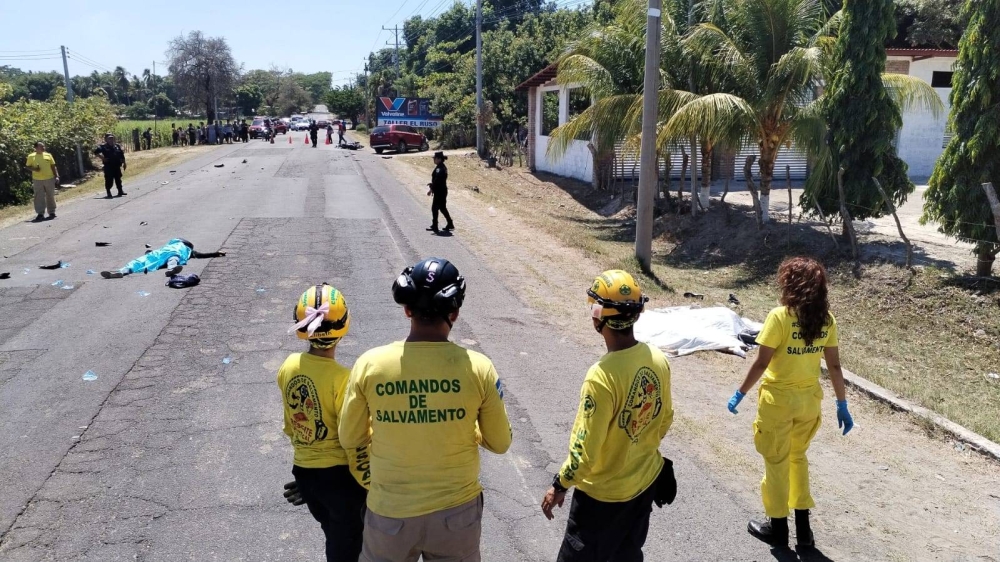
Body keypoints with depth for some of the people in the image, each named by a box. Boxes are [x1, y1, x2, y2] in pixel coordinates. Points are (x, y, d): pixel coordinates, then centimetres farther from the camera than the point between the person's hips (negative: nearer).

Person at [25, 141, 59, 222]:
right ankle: (40, 214, 0)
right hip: (37, 180, -1)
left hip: (50, 179, 1)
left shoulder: (48, 155, 7)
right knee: (39, 197, -2)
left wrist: (57, 176, 2)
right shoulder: (31, 156, 2)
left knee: (50, 196, 8)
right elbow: (27, 166, 7)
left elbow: (53, 167, 9)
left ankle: (52, 212, 18)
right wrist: (34, 169, -14)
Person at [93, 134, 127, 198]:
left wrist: (124, 163, 12)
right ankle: (108, 193, 1)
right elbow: (96, 151, -12)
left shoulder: (117, 146, 11)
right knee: (109, 180, -6)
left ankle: (120, 191, 19)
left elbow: (122, 155, 15)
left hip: (117, 166, 5)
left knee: (118, 179, 11)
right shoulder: (103, 146, -3)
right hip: (108, 166, -5)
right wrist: (102, 157, -16)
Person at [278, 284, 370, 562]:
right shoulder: (342, 378, -24)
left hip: (303, 473, 6)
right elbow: (355, 443, -19)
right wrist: (371, 485, -8)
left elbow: (290, 426, 9)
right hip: (339, 476, -6)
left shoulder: (289, 367, -4)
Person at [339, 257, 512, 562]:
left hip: (390, 513, 1)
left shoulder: (369, 364, -15)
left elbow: (349, 439, -2)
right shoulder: (477, 368, -16)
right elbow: (500, 443, -4)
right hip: (457, 511, 0)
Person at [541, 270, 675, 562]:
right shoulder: (658, 359, -10)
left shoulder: (602, 376, -31)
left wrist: (559, 486, -8)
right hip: (647, 480, 6)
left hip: (603, 494, -6)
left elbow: (585, 450, -24)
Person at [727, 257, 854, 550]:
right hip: (809, 399, 5)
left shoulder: (780, 316, -18)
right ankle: (802, 527, 29)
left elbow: (761, 363, -17)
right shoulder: (826, 319, -3)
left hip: (778, 399, -5)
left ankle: (778, 527, 25)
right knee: (798, 457, 23)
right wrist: (842, 405, 10)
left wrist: (740, 393, -5)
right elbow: (834, 366, 1)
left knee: (777, 462, 12)